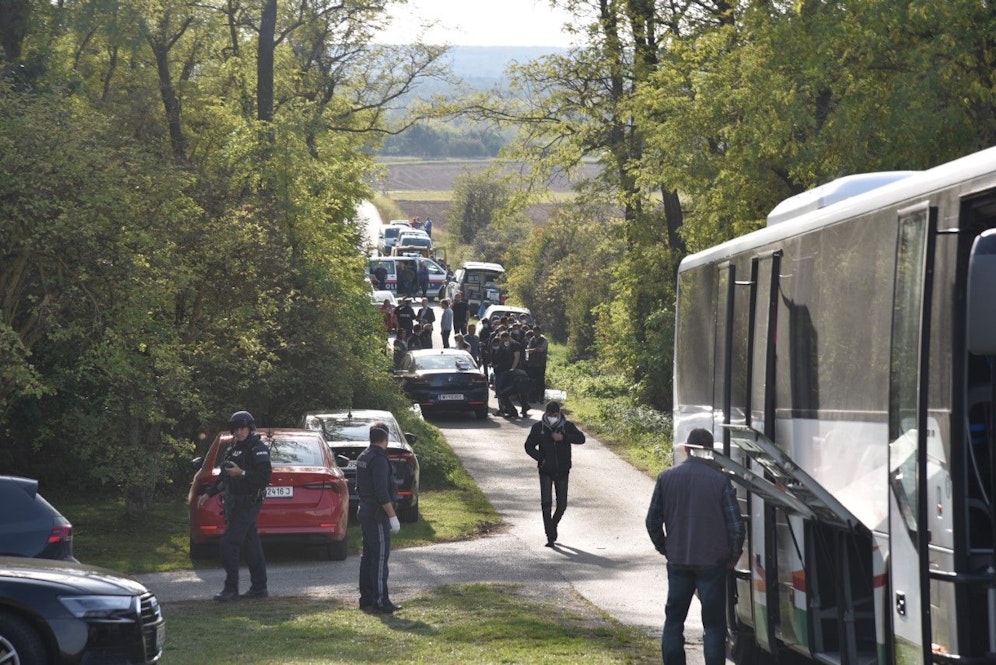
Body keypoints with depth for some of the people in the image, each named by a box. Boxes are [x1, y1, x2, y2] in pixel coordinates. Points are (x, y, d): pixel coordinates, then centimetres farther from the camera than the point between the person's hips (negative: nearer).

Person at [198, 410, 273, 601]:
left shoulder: (258, 449, -11)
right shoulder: (235, 449, 17)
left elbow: (265, 477, -19)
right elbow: (224, 476, 26)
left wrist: (242, 473, -25)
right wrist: (208, 493, 21)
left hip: (247, 504, -9)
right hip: (235, 504, 9)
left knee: (229, 544, -14)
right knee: (251, 545, 12)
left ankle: (231, 589, -12)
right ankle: (259, 587, 17)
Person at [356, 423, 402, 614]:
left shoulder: (363, 457, 12)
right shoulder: (379, 460, -18)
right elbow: (382, 492, -23)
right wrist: (393, 516, -19)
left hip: (365, 511, 10)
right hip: (377, 515, -10)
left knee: (368, 556, 13)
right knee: (380, 557, -8)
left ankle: (366, 598, 18)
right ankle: (380, 602, -8)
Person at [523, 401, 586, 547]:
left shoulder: (567, 426, -2)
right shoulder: (538, 427, -2)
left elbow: (581, 438, -16)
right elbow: (529, 446, 4)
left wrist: (564, 437, -30)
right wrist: (540, 458, -11)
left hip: (562, 471, 1)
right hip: (546, 471, -1)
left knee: (562, 504, 6)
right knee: (546, 503, -11)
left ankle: (553, 524, 35)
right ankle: (550, 537, -9)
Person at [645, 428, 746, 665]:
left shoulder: (666, 478, -2)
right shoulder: (720, 480, -11)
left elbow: (653, 521, 4)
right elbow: (736, 525, -10)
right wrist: (733, 557, 5)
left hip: (678, 563, 2)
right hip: (712, 563, -2)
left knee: (673, 620, 14)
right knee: (714, 625, 4)